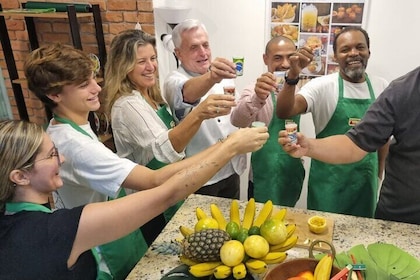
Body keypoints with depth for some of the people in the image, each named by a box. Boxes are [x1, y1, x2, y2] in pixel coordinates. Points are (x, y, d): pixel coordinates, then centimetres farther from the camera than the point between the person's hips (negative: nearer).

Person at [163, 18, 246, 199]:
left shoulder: (220, 77, 6)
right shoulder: (175, 82, -16)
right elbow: (188, 92, -41)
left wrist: (240, 155, 12)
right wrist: (211, 78, -60)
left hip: (231, 170, 6)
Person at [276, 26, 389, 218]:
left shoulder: (382, 87, 1)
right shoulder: (322, 86, -12)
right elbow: (283, 112, -27)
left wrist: (379, 172, 15)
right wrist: (293, 75, -41)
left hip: (366, 179, 4)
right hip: (329, 179, -4)